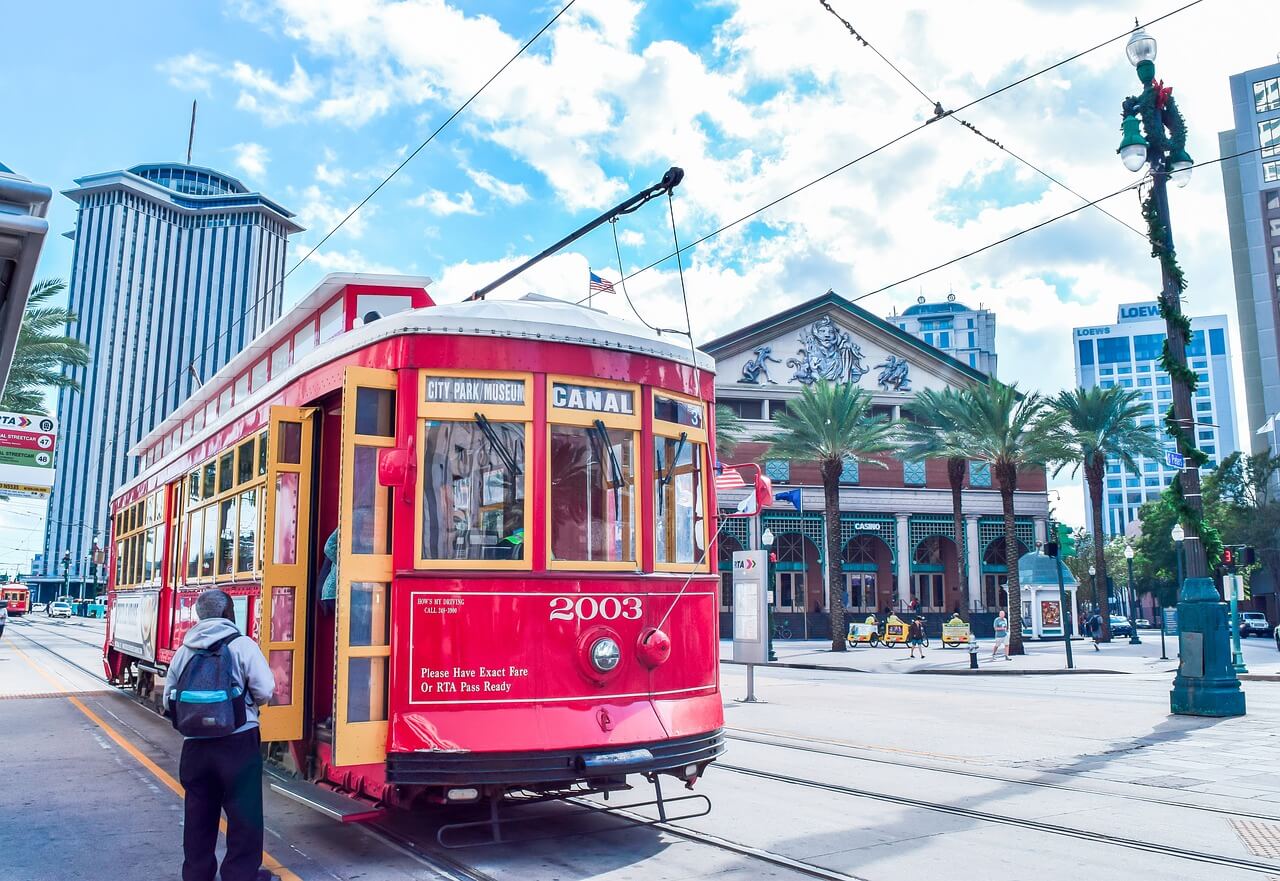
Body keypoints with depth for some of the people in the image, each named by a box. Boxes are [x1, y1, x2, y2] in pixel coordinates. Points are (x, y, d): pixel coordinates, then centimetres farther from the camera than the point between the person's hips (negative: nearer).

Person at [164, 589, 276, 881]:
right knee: (244, 811, 5)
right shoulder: (242, 645, -10)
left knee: (199, 810, 16)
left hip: (195, 744, 5)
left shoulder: (184, 651, 6)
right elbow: (265, 691, -14)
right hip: (238, 741, -5)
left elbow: (169, 700, 9)